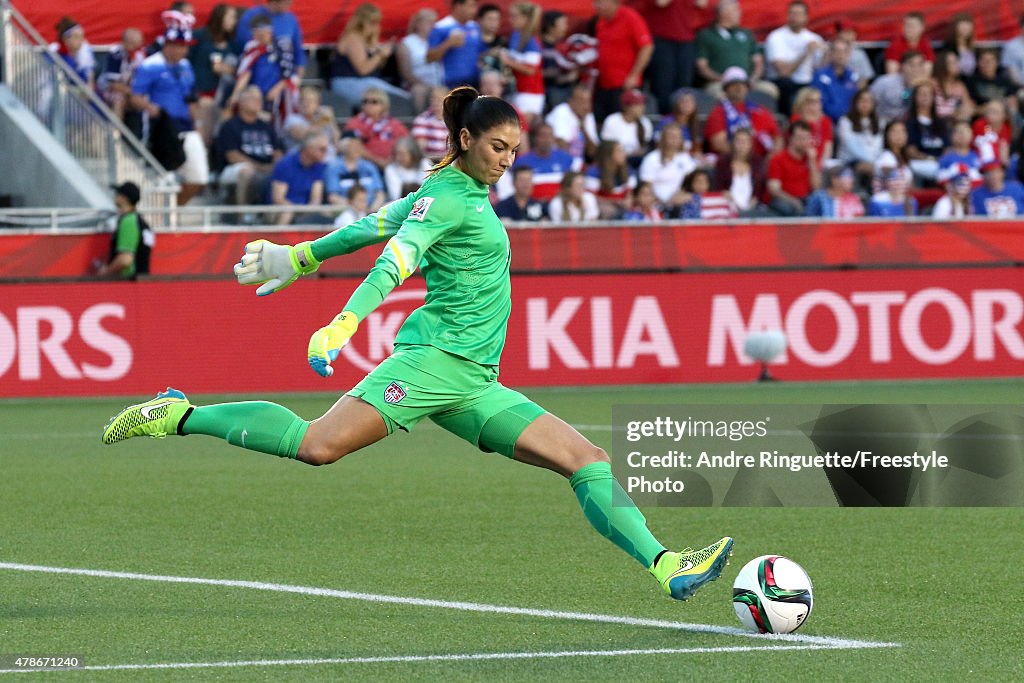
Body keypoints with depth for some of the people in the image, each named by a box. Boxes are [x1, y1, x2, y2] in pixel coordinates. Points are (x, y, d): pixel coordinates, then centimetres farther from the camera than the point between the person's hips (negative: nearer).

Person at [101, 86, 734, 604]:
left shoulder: (465, 193, 21)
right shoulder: (447, 196, -6)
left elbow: (375, 225, 29)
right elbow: (396, 259, -22)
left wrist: (304, 257, 38)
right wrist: (346, 322, -36)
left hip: (474, 383, 9)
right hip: (436, 356, -9)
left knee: (589, 460, 0)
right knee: (318, 445, -23)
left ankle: (665, 567, -6)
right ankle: (180, 417, -10)